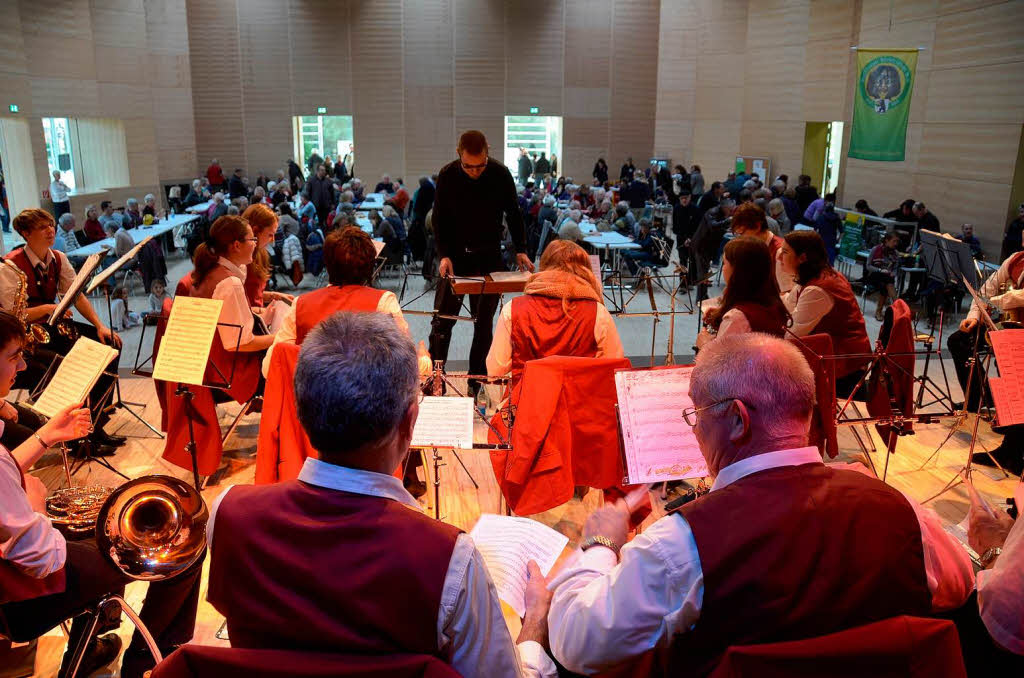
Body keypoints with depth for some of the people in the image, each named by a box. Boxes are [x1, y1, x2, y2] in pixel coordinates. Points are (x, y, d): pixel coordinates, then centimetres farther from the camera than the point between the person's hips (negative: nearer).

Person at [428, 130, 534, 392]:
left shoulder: (500, 174, -8)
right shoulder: (447, 175, -8)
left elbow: (513, 214, 4)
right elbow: (439, 218, -2)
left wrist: (520, 250, -2)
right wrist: (444, 255, -11)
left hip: (489, 256, 0)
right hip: (455, 255, 0)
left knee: (484, 322, 3)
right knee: (442, 320, -1)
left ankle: (477, 380, 13)